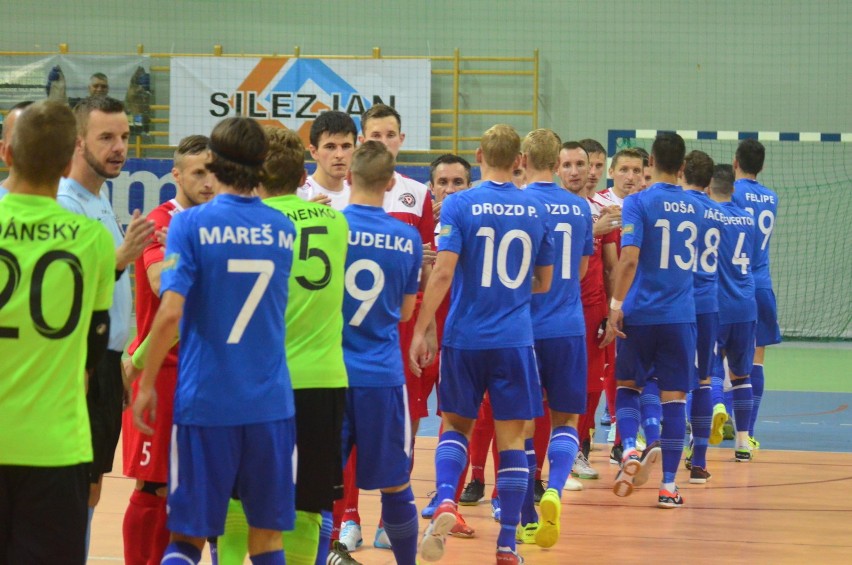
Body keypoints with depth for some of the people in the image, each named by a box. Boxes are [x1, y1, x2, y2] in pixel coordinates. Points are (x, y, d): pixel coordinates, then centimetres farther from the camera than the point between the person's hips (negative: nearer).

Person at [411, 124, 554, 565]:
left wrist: (420, 330, -8)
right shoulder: (535, 210, 4)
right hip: (515, 339, 1)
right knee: (511, 436, 5)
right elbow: (544, 283, 12)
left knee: (455, 424, 15)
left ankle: (445, 501, -11)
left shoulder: (459, 205, -6)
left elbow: (443, 272, -13)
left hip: (465, 336, -1)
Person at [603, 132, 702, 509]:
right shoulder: (694, 207, 8)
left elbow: (629, 258, -17)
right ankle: (668, 485, 2)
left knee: (627, 385, 15)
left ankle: (631, 450, -9)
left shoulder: (638, 203, -7)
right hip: (681, 315, 3)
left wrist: (616, 306, -14)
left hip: (641, 312, -3)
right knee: (674, 397, 3)